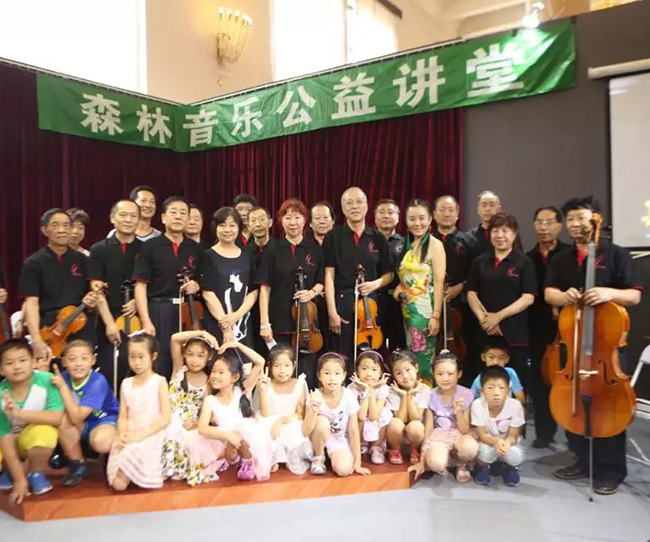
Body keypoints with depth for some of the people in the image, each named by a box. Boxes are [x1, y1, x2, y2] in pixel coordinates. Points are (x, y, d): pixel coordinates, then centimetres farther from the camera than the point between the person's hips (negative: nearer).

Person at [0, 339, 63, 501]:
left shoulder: (47, 381, -25)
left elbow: (57, 418, -32)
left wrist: (19, 413, -43)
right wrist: (19, 479, -23)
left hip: (36, 437, -1)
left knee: (45, 431, -35)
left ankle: (35, 473, -4)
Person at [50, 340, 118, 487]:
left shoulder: (98, 382, -27)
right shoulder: (64, 377, -10)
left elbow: (77, 418, -31)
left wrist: (63, 387, -31)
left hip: (106, 420, -5)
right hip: (82, 426, 5)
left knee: (101, 441, -38)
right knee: (62, 419, -28)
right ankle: (78, 465, -6)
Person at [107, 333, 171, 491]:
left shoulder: (159, 382, -2)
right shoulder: (126, 383, 10)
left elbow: (165, 417, -9)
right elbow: (123, 416, 7)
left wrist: (141, 435, -18)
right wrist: (122, 435, -14)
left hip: (151, 437, -4)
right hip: (129, 438, 4)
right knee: (118, 484, -15)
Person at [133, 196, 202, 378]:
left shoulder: (195, 248, 10)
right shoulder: (150, 246, -1)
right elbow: (140, 286, -5)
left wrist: (196, 286, -5)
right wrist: (146, 321, -13)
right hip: (158, 312, -3)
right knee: (158, 366, 0)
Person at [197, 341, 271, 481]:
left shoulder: (242, 392, -3)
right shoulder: (210, 400, -3)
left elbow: (260, 363, -10)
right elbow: (202, 428, -18)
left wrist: (237, 345, -10)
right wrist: (227, 434, -34)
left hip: (249, 441, -1)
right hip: (226, 444, 1)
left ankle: (247, 462, -1)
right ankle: (231, 459, 7)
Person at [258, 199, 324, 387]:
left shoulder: (315, 250, 4)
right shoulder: (273, 251, 0)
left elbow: (322, 282, 12)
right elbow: (265, 288, -2)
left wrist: (313, 292, -11)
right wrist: (264, 323, -8)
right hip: (280, 321, -1)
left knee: (307, 373, 4)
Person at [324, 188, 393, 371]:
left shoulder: (378, 238, 8)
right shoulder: (333, 237, 1)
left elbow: (388, 274, 14)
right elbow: (329, 275, -3)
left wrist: (375, 283, -8)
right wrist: (331, 311, -10)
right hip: (342, 303, -2)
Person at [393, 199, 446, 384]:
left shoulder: (434, 245, -6)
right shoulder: (407, 245, 13)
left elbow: (439, 282, -12)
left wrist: (436, 315, -17)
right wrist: (398, 288, 1)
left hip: (425, 310, -6)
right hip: (407, 309, 6)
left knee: (423, 358, -3)